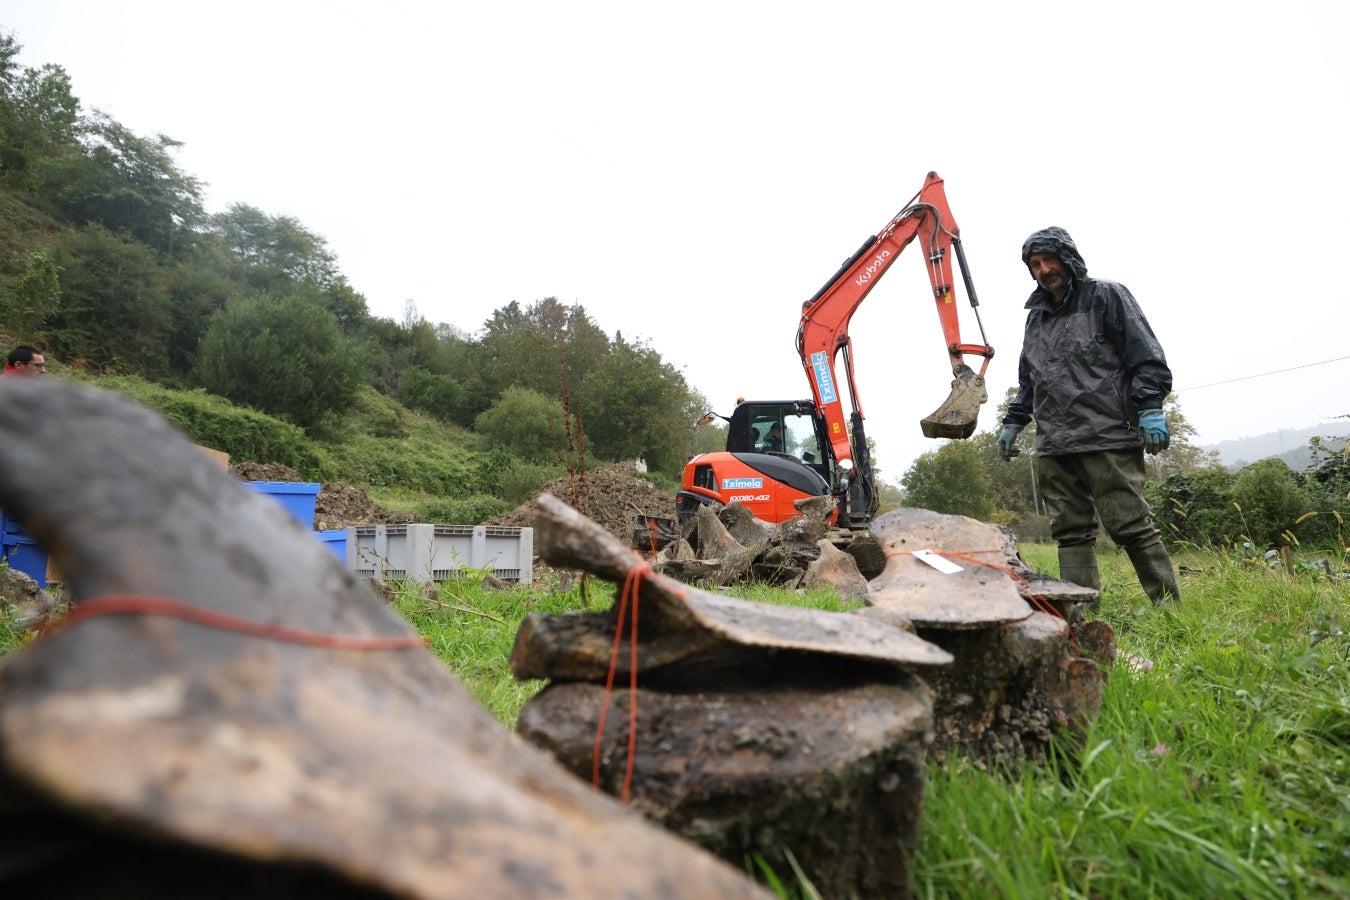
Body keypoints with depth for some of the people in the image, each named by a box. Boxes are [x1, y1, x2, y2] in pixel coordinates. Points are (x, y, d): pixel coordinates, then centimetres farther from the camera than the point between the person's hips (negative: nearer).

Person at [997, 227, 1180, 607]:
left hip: (1107, 437, -6)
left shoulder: (1106, 296, 6)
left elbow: (1145, 355, -3)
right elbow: (1027, 379, 30)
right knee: (1070, 531, 4)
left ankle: (1169, 608, 5)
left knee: (1131, 526, -5)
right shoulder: (1036, 317, 24)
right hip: (1053, 447, 6)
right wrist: (1013, 421, 23)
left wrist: (1150, 408, -14)